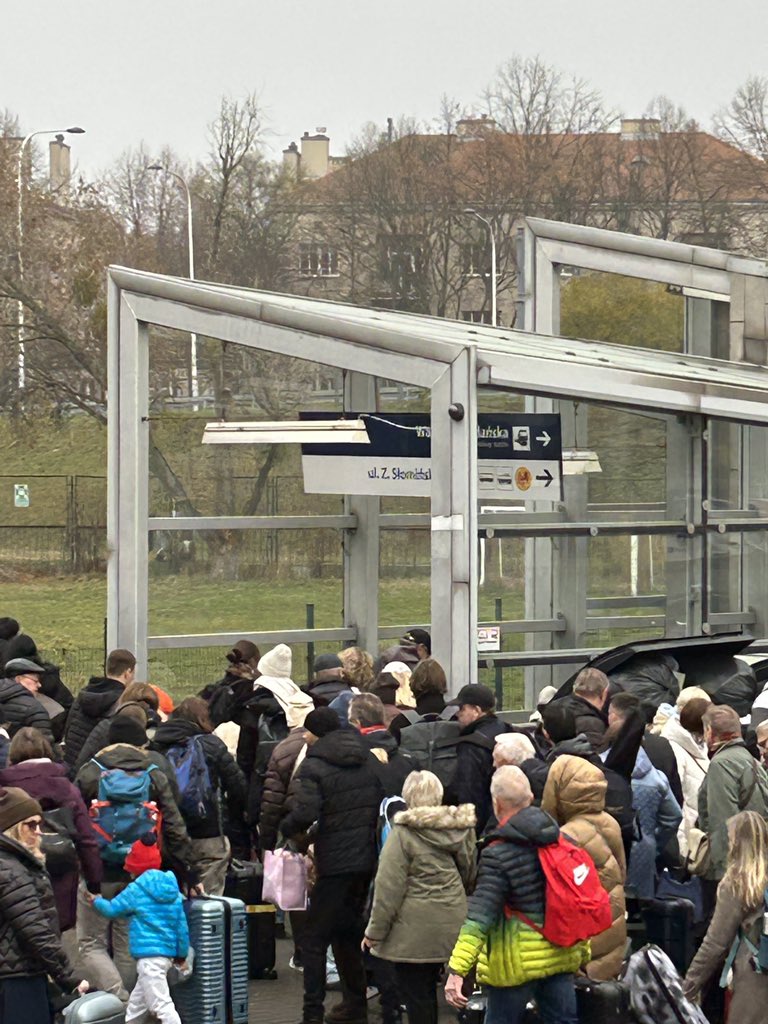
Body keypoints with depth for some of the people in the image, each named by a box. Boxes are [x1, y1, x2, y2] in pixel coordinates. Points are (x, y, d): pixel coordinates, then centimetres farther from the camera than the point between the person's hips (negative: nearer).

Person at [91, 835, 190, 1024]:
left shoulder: (136, 891, -8)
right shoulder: (172, 889, 10)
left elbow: (111, 909, 4)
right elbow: (182, 925, 11)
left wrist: (97, 901, 25)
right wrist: (182, 953, 20)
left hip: (149, 956, -9)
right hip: (167, 952, 9)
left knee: (162, 1005, -14)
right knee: (136, 1004, 21)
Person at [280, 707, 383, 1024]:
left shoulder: (313, 766, -11)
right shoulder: (367, 760, 9)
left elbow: (303, 814, -22)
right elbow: (382, 801, 10)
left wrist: (289, 829, -3)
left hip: (336, 863, -7)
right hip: (368, 858, 7)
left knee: (314, 939, -1)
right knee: (348, 932, 19)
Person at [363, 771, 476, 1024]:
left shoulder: (404, 832, -13)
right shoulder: (462, 829, 4)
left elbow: (388, 887, -13)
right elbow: (470, 875, 16)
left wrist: (375, 932, -6)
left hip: (414, 931, -6)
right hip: (451, 925, 6)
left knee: (415, 995, 1)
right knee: (428, 989, 18)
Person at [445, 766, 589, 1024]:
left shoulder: (498, 853, -16)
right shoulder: (561, 841, 5)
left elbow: (479, 915, -24)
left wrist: (457, 970, -28)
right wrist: (583, 949, 26)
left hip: (518, 963, -6)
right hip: (561, 955, 6)